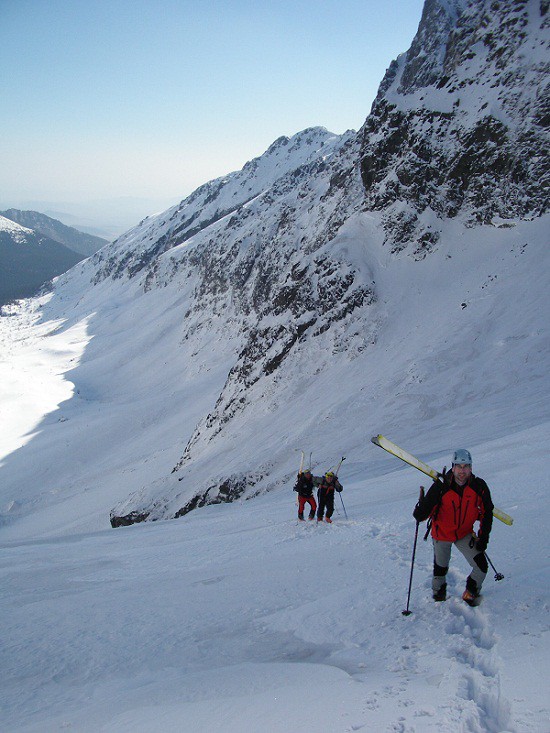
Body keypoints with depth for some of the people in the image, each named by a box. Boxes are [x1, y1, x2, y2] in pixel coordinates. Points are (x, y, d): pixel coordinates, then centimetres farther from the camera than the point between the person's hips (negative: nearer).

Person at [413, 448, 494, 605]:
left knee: (481, 567, -5)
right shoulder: (441, 486, -26)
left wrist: (483, 537, -6)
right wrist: (420, 513, -45)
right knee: (440, 568, 13)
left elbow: (487, 512, -4)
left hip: (465, 533, 2)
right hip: (442, 533, -2)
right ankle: (438, 592, 46)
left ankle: (470, 594, 25)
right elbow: (427, 508, -22)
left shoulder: (479, 486, -18)